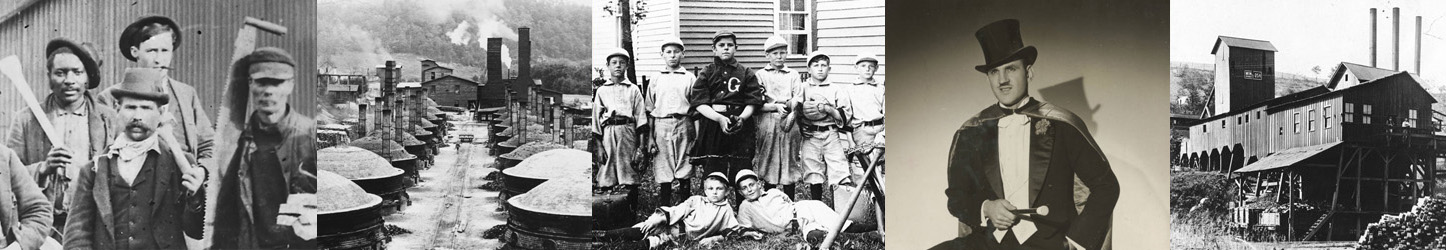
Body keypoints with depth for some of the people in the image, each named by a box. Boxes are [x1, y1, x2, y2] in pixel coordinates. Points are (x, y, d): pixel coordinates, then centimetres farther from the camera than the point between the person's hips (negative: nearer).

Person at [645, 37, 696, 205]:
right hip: (661, 126, 1)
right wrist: (650, 137, 4)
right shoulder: (656, 79, 11)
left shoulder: (690, 78, 8)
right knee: (663, 173, 0)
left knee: (684, 174, 0)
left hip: (684, 126, -1)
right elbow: (649, 111, 11)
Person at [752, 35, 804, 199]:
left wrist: (790, 114, -16)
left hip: (789, 120, 1)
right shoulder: (761, 75, 10)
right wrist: (776, 106, -14)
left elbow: (798, 100, 3)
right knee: (769, 163, -1)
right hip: (768, 121, -1)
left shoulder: (793, 75, 15)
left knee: (789, 161, 0)